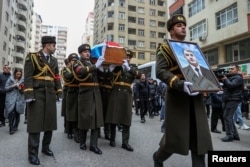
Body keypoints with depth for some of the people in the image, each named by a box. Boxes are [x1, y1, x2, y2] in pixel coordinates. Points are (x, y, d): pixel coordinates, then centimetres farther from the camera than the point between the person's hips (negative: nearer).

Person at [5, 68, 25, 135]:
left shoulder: (22, 80, 4)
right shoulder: (10, 79, 2)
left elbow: (24, 90, 8)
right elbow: (6, 88, 0)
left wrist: (21, 89, -14)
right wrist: (13, 86, -14)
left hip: (19, 100, 2)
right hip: (11, 100, -2)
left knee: (17, 114, 8)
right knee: (11, 113, -10)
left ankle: (15, 127, 25)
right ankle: (11, 129, -2)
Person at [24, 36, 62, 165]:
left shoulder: (54, 60, 15)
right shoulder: (32, 57, -1)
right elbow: (28, 76, -9)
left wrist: (59, 92, 5)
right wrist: (29, 95, -17)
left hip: (50, 94, 6)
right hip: (37, 94, -5)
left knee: (50, 122, 9)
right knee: (35, 123, -3)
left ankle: (45, 147, 24)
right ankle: (33, 153, 5)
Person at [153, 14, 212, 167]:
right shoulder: (165, 49, 1)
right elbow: (160, 71, -14)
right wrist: (181, 84, -29)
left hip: (195, 97, 6)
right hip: (178, 97, -6)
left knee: (199, 136, 4)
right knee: (175, 136, 3)